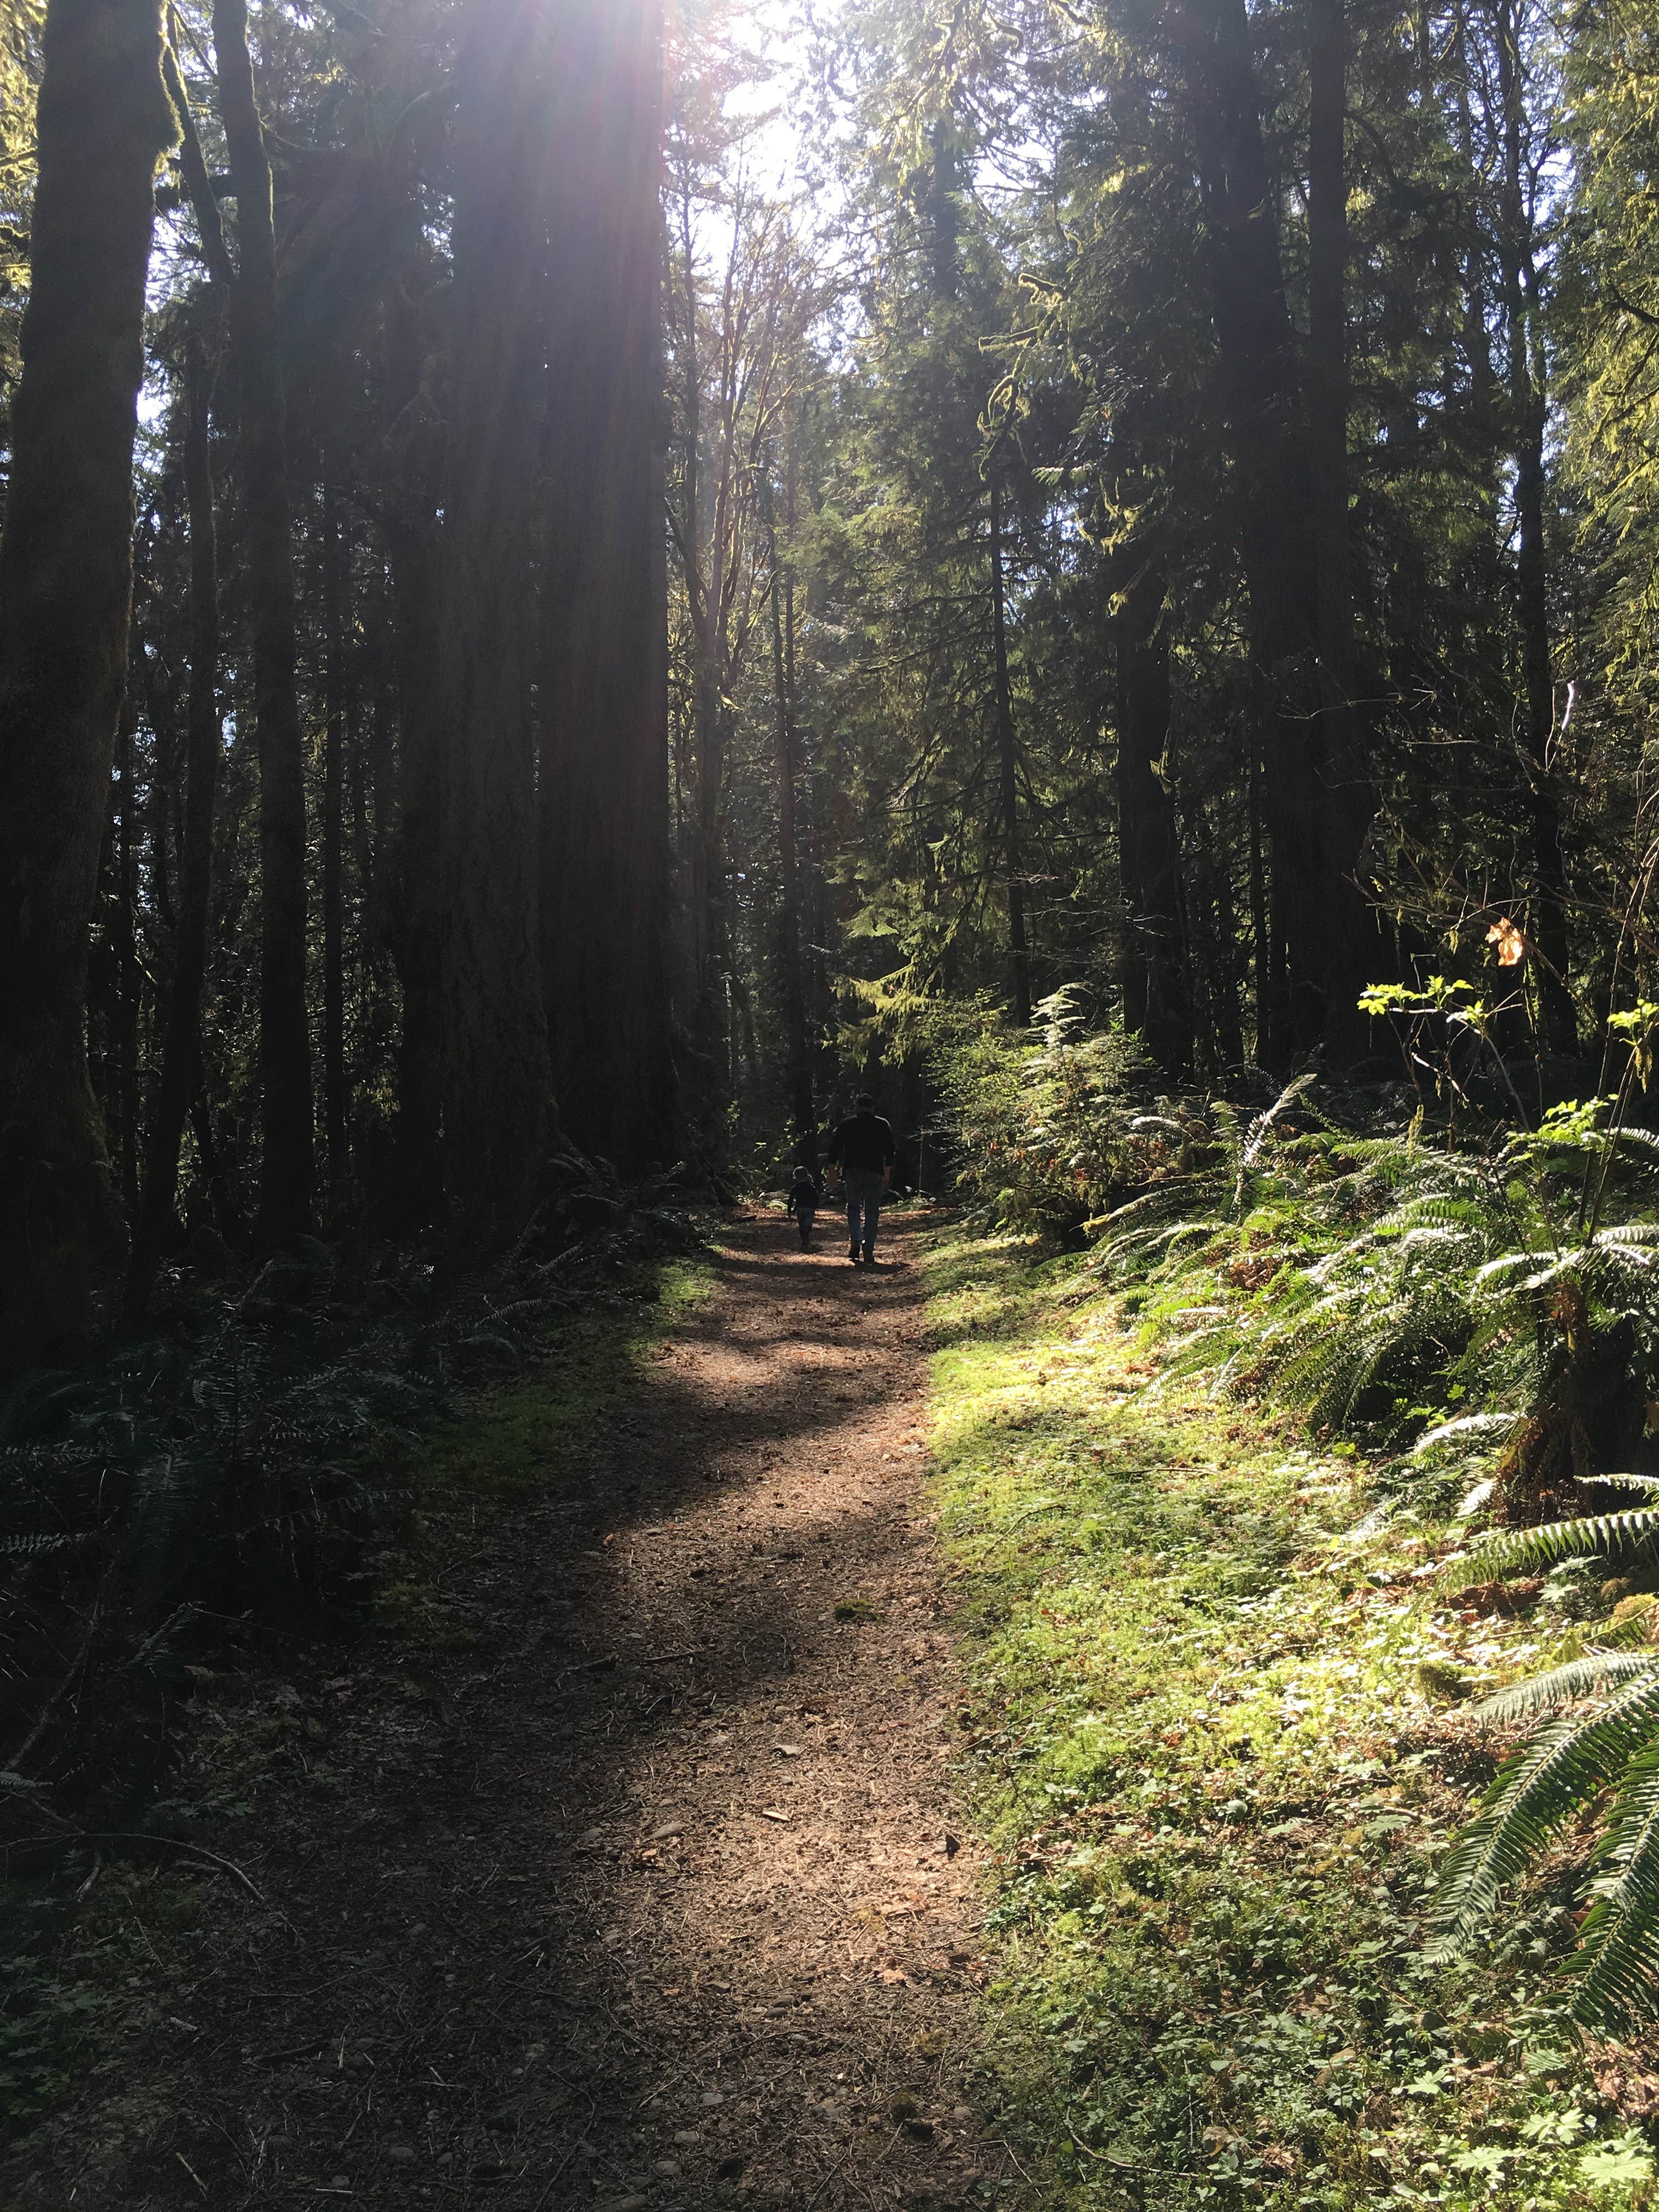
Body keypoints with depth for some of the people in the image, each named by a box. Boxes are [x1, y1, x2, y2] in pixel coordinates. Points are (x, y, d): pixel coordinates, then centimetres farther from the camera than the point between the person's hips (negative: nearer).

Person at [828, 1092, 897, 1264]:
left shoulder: (847, 1125, 5)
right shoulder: (883, 1125, 7)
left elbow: (834, 1147, 4)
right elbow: (890, 1151, 7)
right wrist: (887, 1172, 14)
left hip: (852, 1172, 0)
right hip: (875, 1173, 0)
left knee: (853, 1207, 12)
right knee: (872, 1211, 5)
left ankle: (855, 1242, -9)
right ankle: (868, 1251, 1)